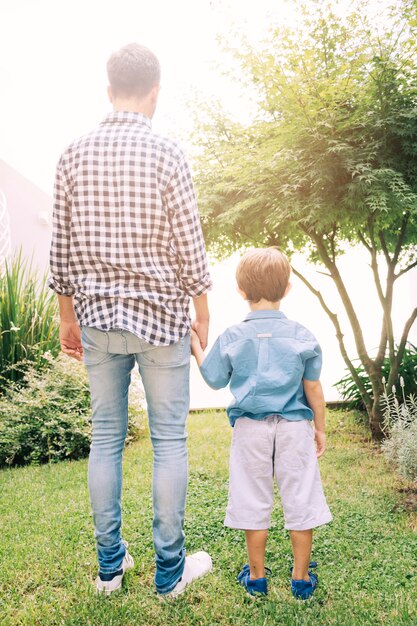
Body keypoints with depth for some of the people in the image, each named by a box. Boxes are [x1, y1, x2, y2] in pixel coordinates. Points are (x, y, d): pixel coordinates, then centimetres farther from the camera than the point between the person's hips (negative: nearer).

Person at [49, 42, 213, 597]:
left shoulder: (73, 156, 4)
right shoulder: (166, 154, -7)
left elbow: (61, 248, 6)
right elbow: (189, 247, -8)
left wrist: (68, 317, 15)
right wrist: (202, 314, 4)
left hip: (98, 318, 4)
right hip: (161, 317, -3)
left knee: (105, 439, 13)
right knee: (169, 440, 7)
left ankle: (110, 564, 27)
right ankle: (170, 569, 20)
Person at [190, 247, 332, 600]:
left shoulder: (232, 337, -6)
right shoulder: (300, 335, -5)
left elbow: (214, 380, 5)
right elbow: (313, 389, -2)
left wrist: (196, 347, 17)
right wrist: (320, 428, 11)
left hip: (250, 429, 0)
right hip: (294, 429, 0)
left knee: (254, 502, 13)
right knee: (300, 500, 12)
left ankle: (256, 576, 27)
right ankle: (301, 577, 25)